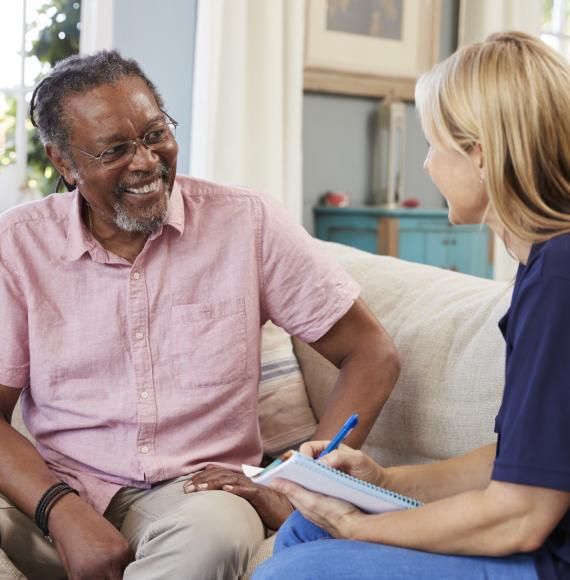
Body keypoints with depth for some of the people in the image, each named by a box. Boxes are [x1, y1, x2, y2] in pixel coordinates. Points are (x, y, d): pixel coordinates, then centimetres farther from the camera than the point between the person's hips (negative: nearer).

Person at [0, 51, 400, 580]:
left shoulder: (247, 223, -2)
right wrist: (63, 512, -21)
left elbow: (372, 357, 0)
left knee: (213, 531, -35)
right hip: (57, 490, 1)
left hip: (193, 490, 0)